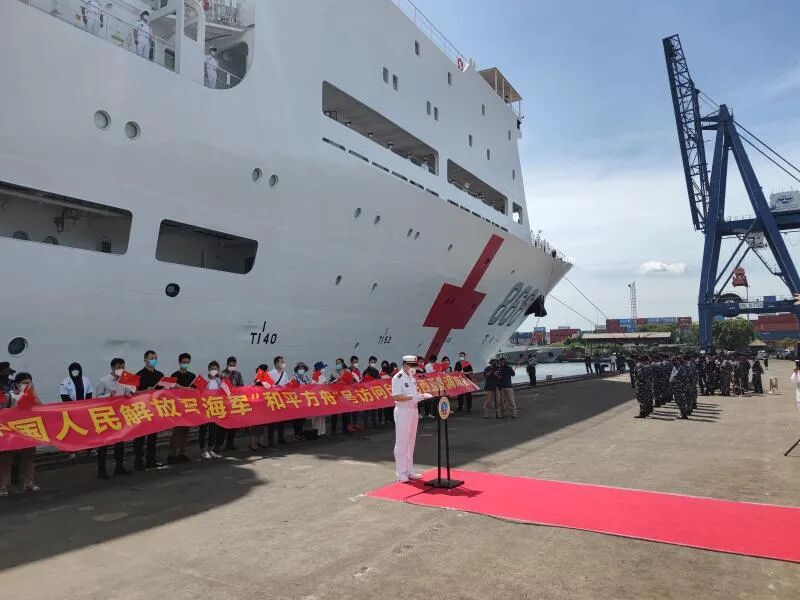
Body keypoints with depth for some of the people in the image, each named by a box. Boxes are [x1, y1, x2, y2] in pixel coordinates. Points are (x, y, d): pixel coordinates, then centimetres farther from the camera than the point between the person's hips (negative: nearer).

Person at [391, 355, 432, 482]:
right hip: (402, 412, -8)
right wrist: (413, 397, -28)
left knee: (411, 442, 14)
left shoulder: (412, 377, 12)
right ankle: (401, 473, 6)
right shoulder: (397, 378, -14)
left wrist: (423, 395, 1)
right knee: (402, 443, -2)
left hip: (413, 410, 8)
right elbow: (396, 397, -22)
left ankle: (409, 470, 24)